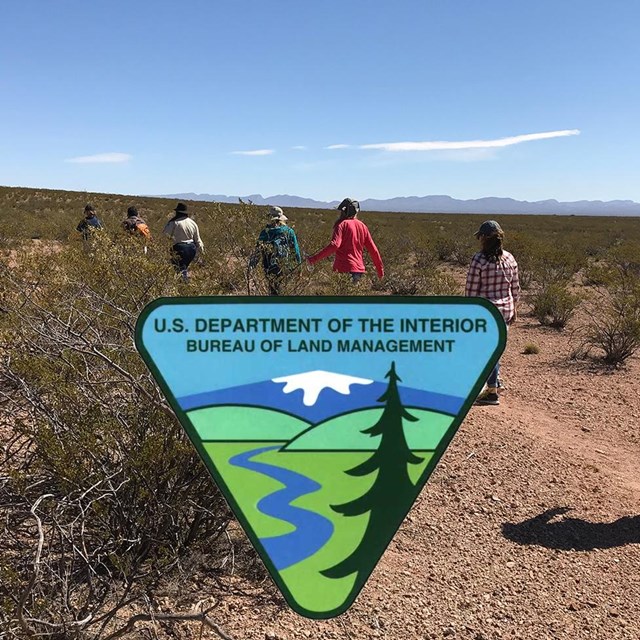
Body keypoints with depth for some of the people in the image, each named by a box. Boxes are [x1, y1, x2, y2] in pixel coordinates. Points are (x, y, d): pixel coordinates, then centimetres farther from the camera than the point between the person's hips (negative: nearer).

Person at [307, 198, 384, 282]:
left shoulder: (342, 224, -5)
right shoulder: (362, 226, 12)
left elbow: (334, 245, -20)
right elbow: (373, 249, 12)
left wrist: (315, 258, -20)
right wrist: (380, 269, 19)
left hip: (344, 270, -6)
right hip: (359, 270, 6)